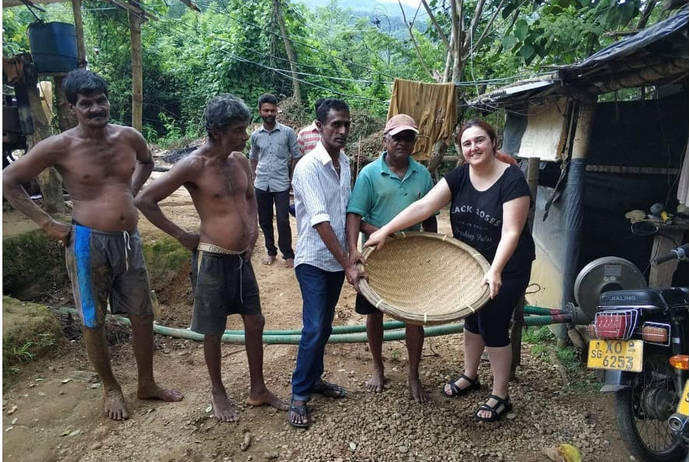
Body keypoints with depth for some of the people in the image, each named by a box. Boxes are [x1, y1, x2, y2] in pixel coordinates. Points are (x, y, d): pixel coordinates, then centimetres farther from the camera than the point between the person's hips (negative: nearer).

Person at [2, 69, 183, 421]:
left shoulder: (128, 137, 1)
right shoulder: (60, 146, -10)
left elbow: (146, 161, 24)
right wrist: (47, 223, -5)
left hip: (130, 240, 4)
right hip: (89, 243, -4)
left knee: (143, 315, 11)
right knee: (93, 321, 9)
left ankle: (147, 384, 31)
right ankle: (111, 388, 31)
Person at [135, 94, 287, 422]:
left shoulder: (240, 160, 4)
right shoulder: (194, 165, -16)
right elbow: (144, 200, -15)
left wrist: (253, 230, 8)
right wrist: (181, 236, -11)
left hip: (241, 257, 7)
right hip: (212, 260, -6)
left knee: (255, 322, 13)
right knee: (213, 331, 10)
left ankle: (258, 389, 31)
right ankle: (218, 392, 32)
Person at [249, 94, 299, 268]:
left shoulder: (288, 132, -4)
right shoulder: (255, 135, 5)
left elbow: (295, 157, 2)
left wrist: (292, 179, -1)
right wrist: (254, 178, 13)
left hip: (281, 185, -3)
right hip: (261, 185, 3)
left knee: (283, 221, -4)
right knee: (264, 221, 11)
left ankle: (288, 254, 12)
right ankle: (271, 252, 27)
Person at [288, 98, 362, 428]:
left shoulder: (344, 162, 4)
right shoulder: (308, 167, -19)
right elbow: (320, 221, -24)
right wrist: (348, 265, -25)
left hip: (337, 259, 7)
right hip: (314, 260, -7)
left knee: (325, 326, 16)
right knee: (314, 328, -5)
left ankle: (314, 378, 34)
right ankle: (299, 395, 12)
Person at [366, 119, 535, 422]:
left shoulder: (512, 180, -21)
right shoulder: (459, 177, -7)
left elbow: (511, 232, -26)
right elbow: (423, 206, -17)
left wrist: (495, 271, -37)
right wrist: (386, 230, -25)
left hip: (506, 267, -5)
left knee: (493, 328, 1)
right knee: (471, 319, 19)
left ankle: (500, 396, 22)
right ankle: (470, 376, 42)